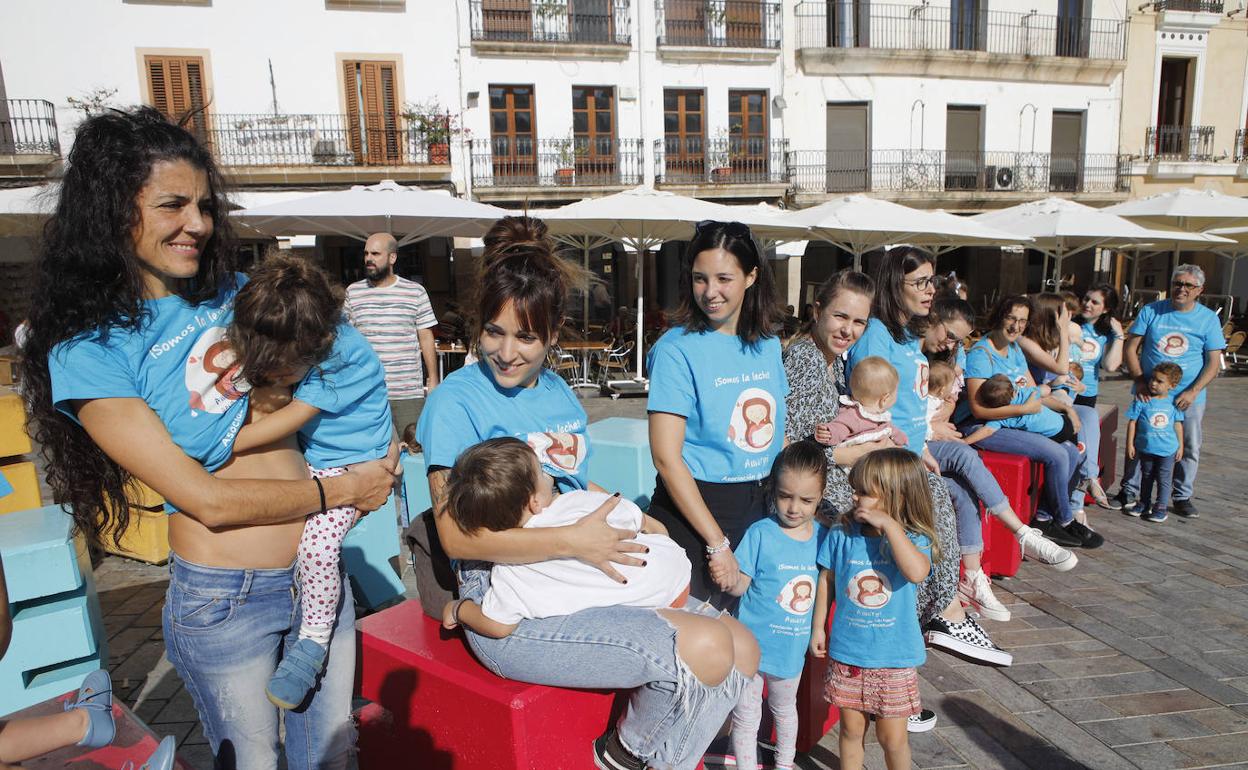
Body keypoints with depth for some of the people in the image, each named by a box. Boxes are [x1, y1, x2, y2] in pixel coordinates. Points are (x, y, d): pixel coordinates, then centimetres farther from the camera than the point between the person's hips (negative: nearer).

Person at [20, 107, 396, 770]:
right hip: (223, 602, -4)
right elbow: (207, 501, -17)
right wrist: (344, 489, -12)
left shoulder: (234, 292, 2)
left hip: (320, 570, 5)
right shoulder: (89, 353, -13)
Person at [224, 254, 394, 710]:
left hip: (354, 466, -8)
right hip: (307, 461, 8)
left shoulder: (345, 352, -27)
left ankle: (314, 639, -3)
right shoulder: (284, 346, -8)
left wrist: (222, 445, -23)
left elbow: (293, 416, -26)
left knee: (317, 543, -24)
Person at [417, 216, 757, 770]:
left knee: (743, 649, -2)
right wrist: (573, 543, -24)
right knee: (705, 647, -21)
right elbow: (455, 533, -18)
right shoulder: (456, 400, -11)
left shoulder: (558, 392, 11)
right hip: (512, 608, -7)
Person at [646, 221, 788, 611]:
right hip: (694, 509, -6)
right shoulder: (678, 349, -13)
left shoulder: (767, 343, 6)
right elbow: (666, 457, -18)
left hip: (761, 507, 6)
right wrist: (717, 543, -17)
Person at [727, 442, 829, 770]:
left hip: (793, 646, 5)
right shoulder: (761, 533, -18)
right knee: (746, 716, 9)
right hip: (752, 642, -4)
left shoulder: (822, 536, -5)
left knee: (785, 708, 28)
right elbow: (740, 585, -17)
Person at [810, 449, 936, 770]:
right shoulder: (841, 535, -7)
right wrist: (818, 627, 7)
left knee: (892, 737, 12)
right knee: (851, 728, 17)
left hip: (895, 657, -2)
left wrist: (889, 524, -32)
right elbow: (826, 581, 4)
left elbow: (917, 572, -35)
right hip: (846, 652, 2)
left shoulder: (913, 539, -13)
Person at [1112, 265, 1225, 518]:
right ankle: (1129, 492, 16)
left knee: (1189, 448, 7)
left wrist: (1193, 392, -13)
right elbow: (1131, 348, -1)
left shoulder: (1208, 319, 1)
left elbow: (1214, 362, -1)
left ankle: (1183, 497, 22)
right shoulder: (1151, 312, 0)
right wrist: (1139, 381, -12)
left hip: (1189, 397, 1)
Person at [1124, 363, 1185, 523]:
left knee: (1163, 479, 6)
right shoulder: (1141, 400, -10)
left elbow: (1178, 424, 6)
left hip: (1167, 449, 0)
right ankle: (1144, 503, 29)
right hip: (1145, 448, 0)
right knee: (1146, 476, 15)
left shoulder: (1173, 402, -4)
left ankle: (1161, 507, 17)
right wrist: (1130, 444, -5)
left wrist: (1180, 446, 9)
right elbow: (1132, 422, -5)